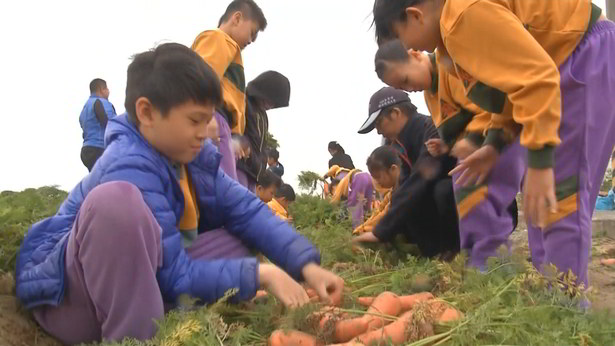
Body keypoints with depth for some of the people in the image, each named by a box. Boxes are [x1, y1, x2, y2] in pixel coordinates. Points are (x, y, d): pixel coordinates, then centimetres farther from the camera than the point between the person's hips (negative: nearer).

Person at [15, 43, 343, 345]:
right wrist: (260, 275, -22)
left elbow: (246, 211, -2)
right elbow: (178, 277, -26)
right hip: (66, 295, -8)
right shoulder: (130, 169, -27)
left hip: (138, 278, 8)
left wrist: (305, 265, -12)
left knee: (238, 242, 0)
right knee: (116, 199, -36)